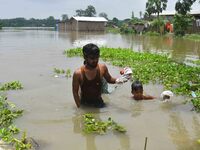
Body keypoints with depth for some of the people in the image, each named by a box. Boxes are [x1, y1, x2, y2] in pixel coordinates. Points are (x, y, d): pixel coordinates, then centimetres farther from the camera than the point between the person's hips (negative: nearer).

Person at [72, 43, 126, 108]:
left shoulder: (102, 68, -12)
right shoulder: (78, 73, -20)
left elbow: (109, 79, 8)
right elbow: (75, 92, -10)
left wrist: (116, 80, -12)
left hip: (99, 102, 2)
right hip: (84, 104, -2)